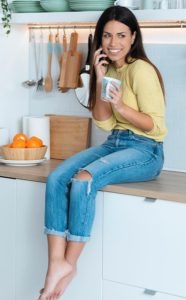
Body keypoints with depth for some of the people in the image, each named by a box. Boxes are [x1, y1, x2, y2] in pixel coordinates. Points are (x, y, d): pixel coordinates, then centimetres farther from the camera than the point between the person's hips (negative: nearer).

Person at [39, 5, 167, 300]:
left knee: (83, 180, -30)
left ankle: (69, 263, -15)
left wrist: (121, 106, -28)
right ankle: (56, 263, -23)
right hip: (115, 142, 7)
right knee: (57, 178, -18)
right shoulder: (109, 69, 10)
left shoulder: (140, 70, -13)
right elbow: (104, 123, 4)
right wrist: (100, 81, -7)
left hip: (145, 150, -7)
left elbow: (155, 125, -13)